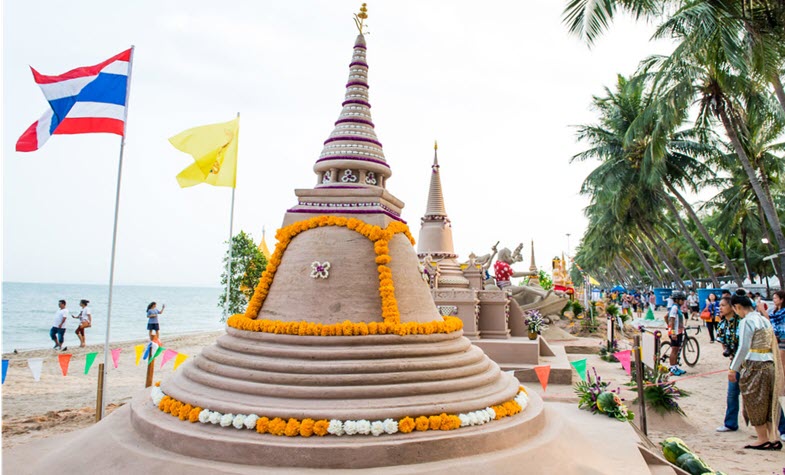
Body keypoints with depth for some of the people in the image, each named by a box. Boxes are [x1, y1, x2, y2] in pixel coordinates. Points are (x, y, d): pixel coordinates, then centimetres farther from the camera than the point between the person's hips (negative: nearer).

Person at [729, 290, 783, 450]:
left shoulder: (746, 321, -13)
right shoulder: (765, 320, 12)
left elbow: (743, 348, -17)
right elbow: (773, 345, 15)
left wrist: (733, 369, -11)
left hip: (754, 365, -8)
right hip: (770, 365, 8)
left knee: (755, 403, 5)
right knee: (769, 402, 14)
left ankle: (763, 439, 12)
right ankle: (773, 437, 14)